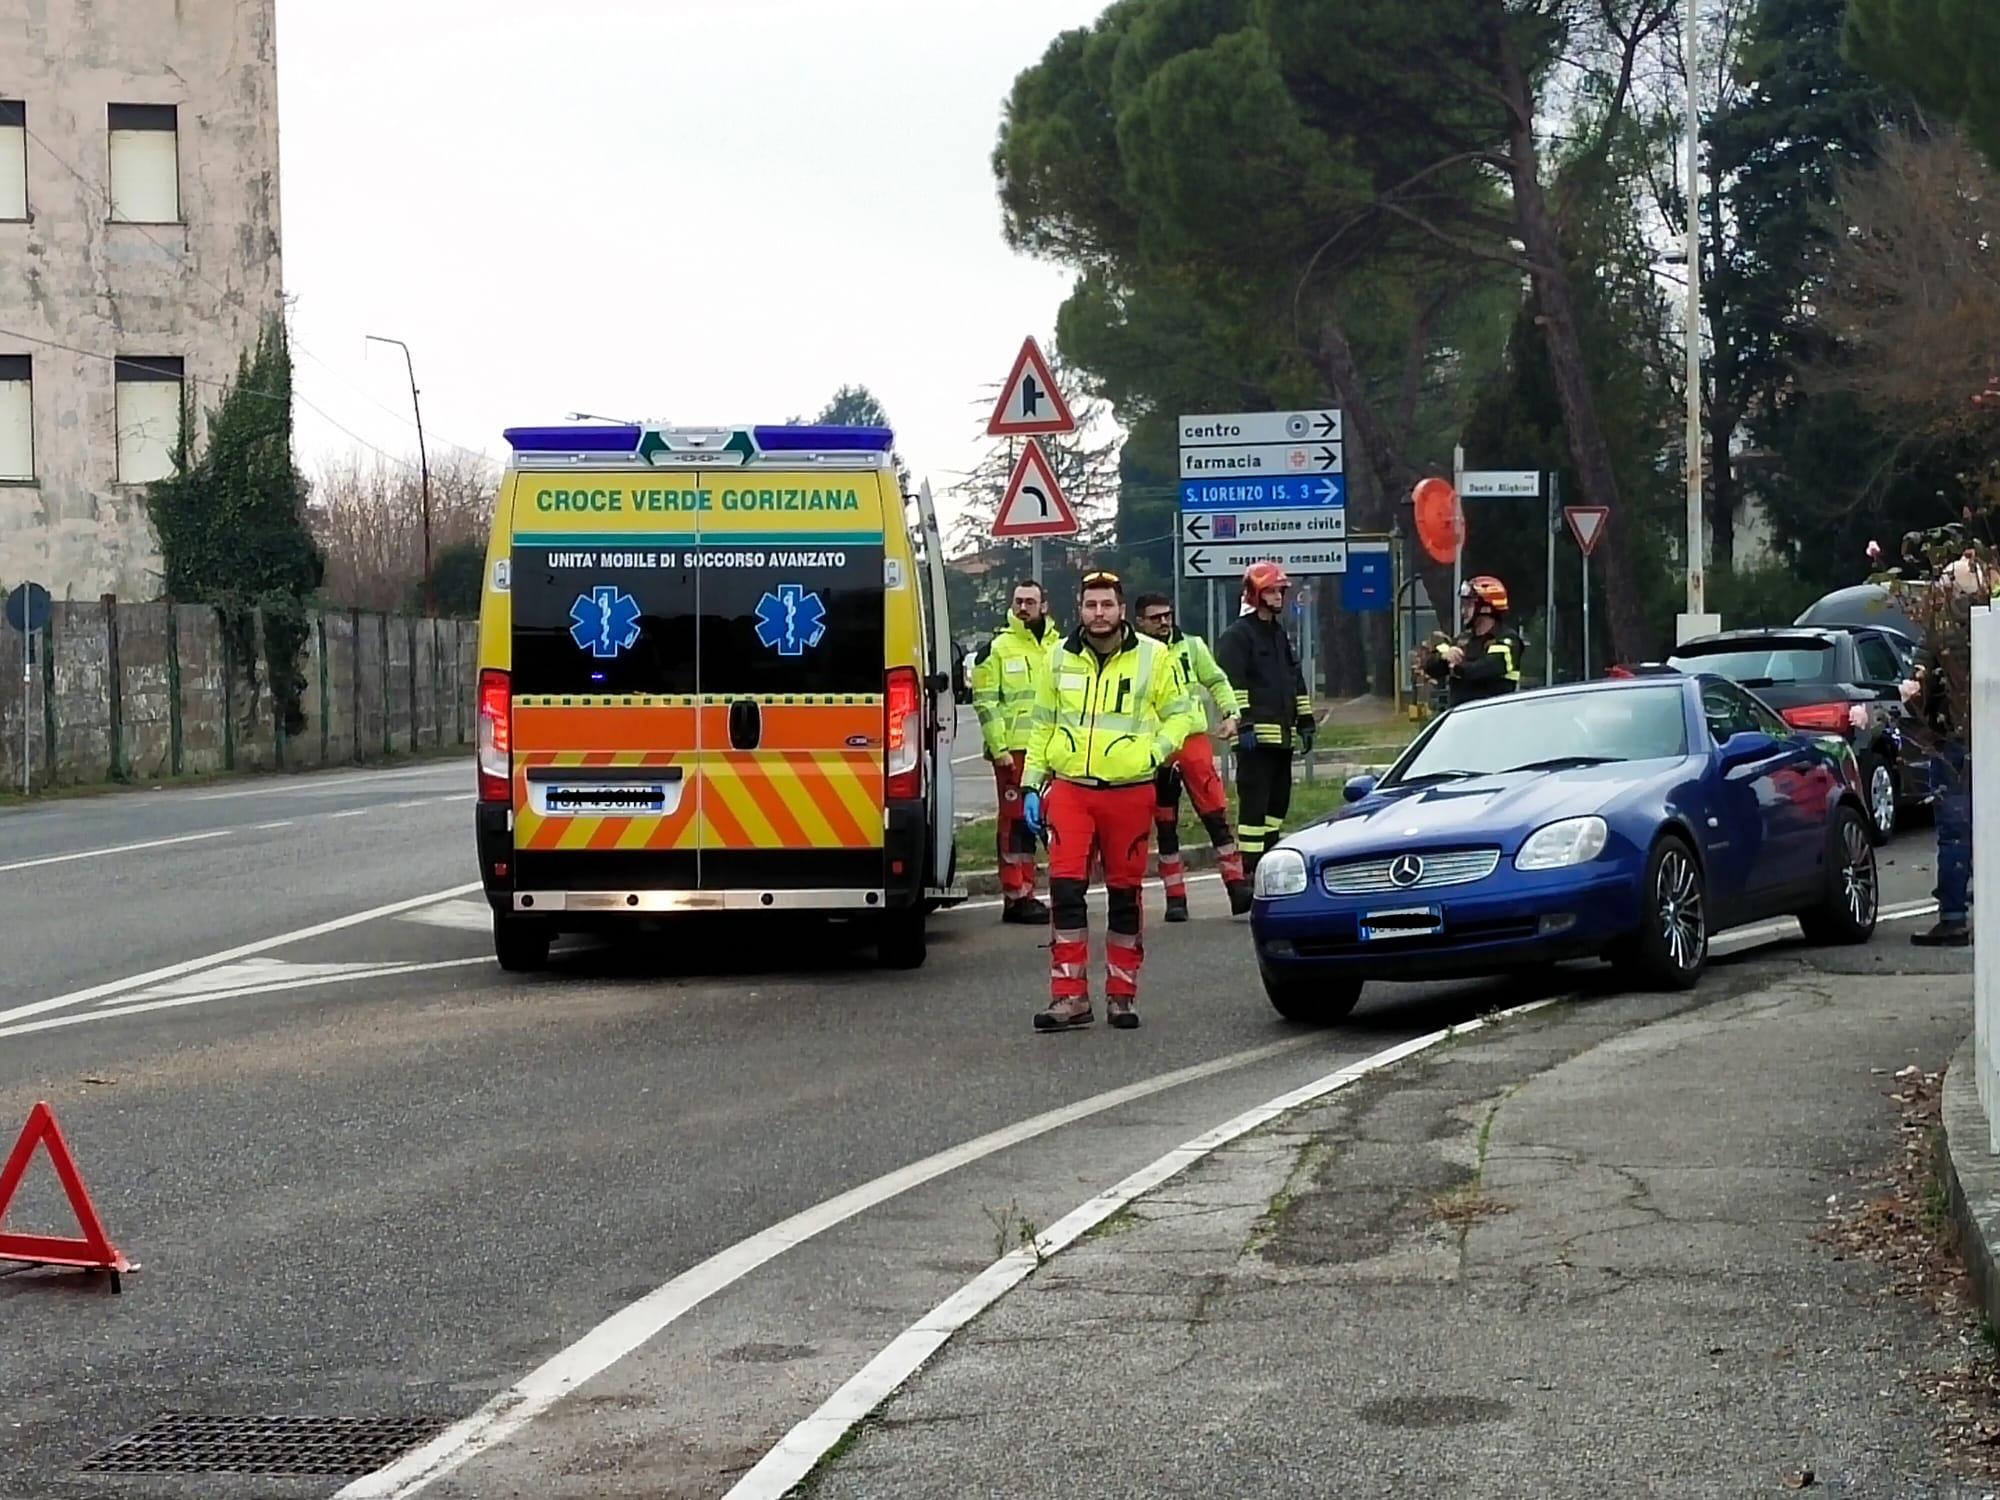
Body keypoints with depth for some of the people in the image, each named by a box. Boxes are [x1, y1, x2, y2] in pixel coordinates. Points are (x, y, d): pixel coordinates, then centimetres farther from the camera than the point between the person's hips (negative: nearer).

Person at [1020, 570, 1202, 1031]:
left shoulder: (1152, 656, 2)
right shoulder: (1062, 658, 9)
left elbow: (1179, 714, 8)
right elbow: (1043, 724, 17)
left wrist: (1154, 754, -9)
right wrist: (1031, 784, 12)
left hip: (1129, 791, -1)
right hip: (1069, 789, 1)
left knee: (1125, 893, 6)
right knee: (1065, 889, -9)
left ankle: (1122, 994, 16)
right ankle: (1070, 997, -7)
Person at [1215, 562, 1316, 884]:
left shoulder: (1280, 635, 22)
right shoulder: (1238, 635, -6)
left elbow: (1296, 681, 27)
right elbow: (1231, 683, -15)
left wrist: (1306, 721, 21)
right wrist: (1243, 724, -22)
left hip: (1282, 734, 9)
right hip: (1256, 735, -9)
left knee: (1279, 800, 12)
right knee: (1254, 801, -11)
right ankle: (1249, 869, -11)